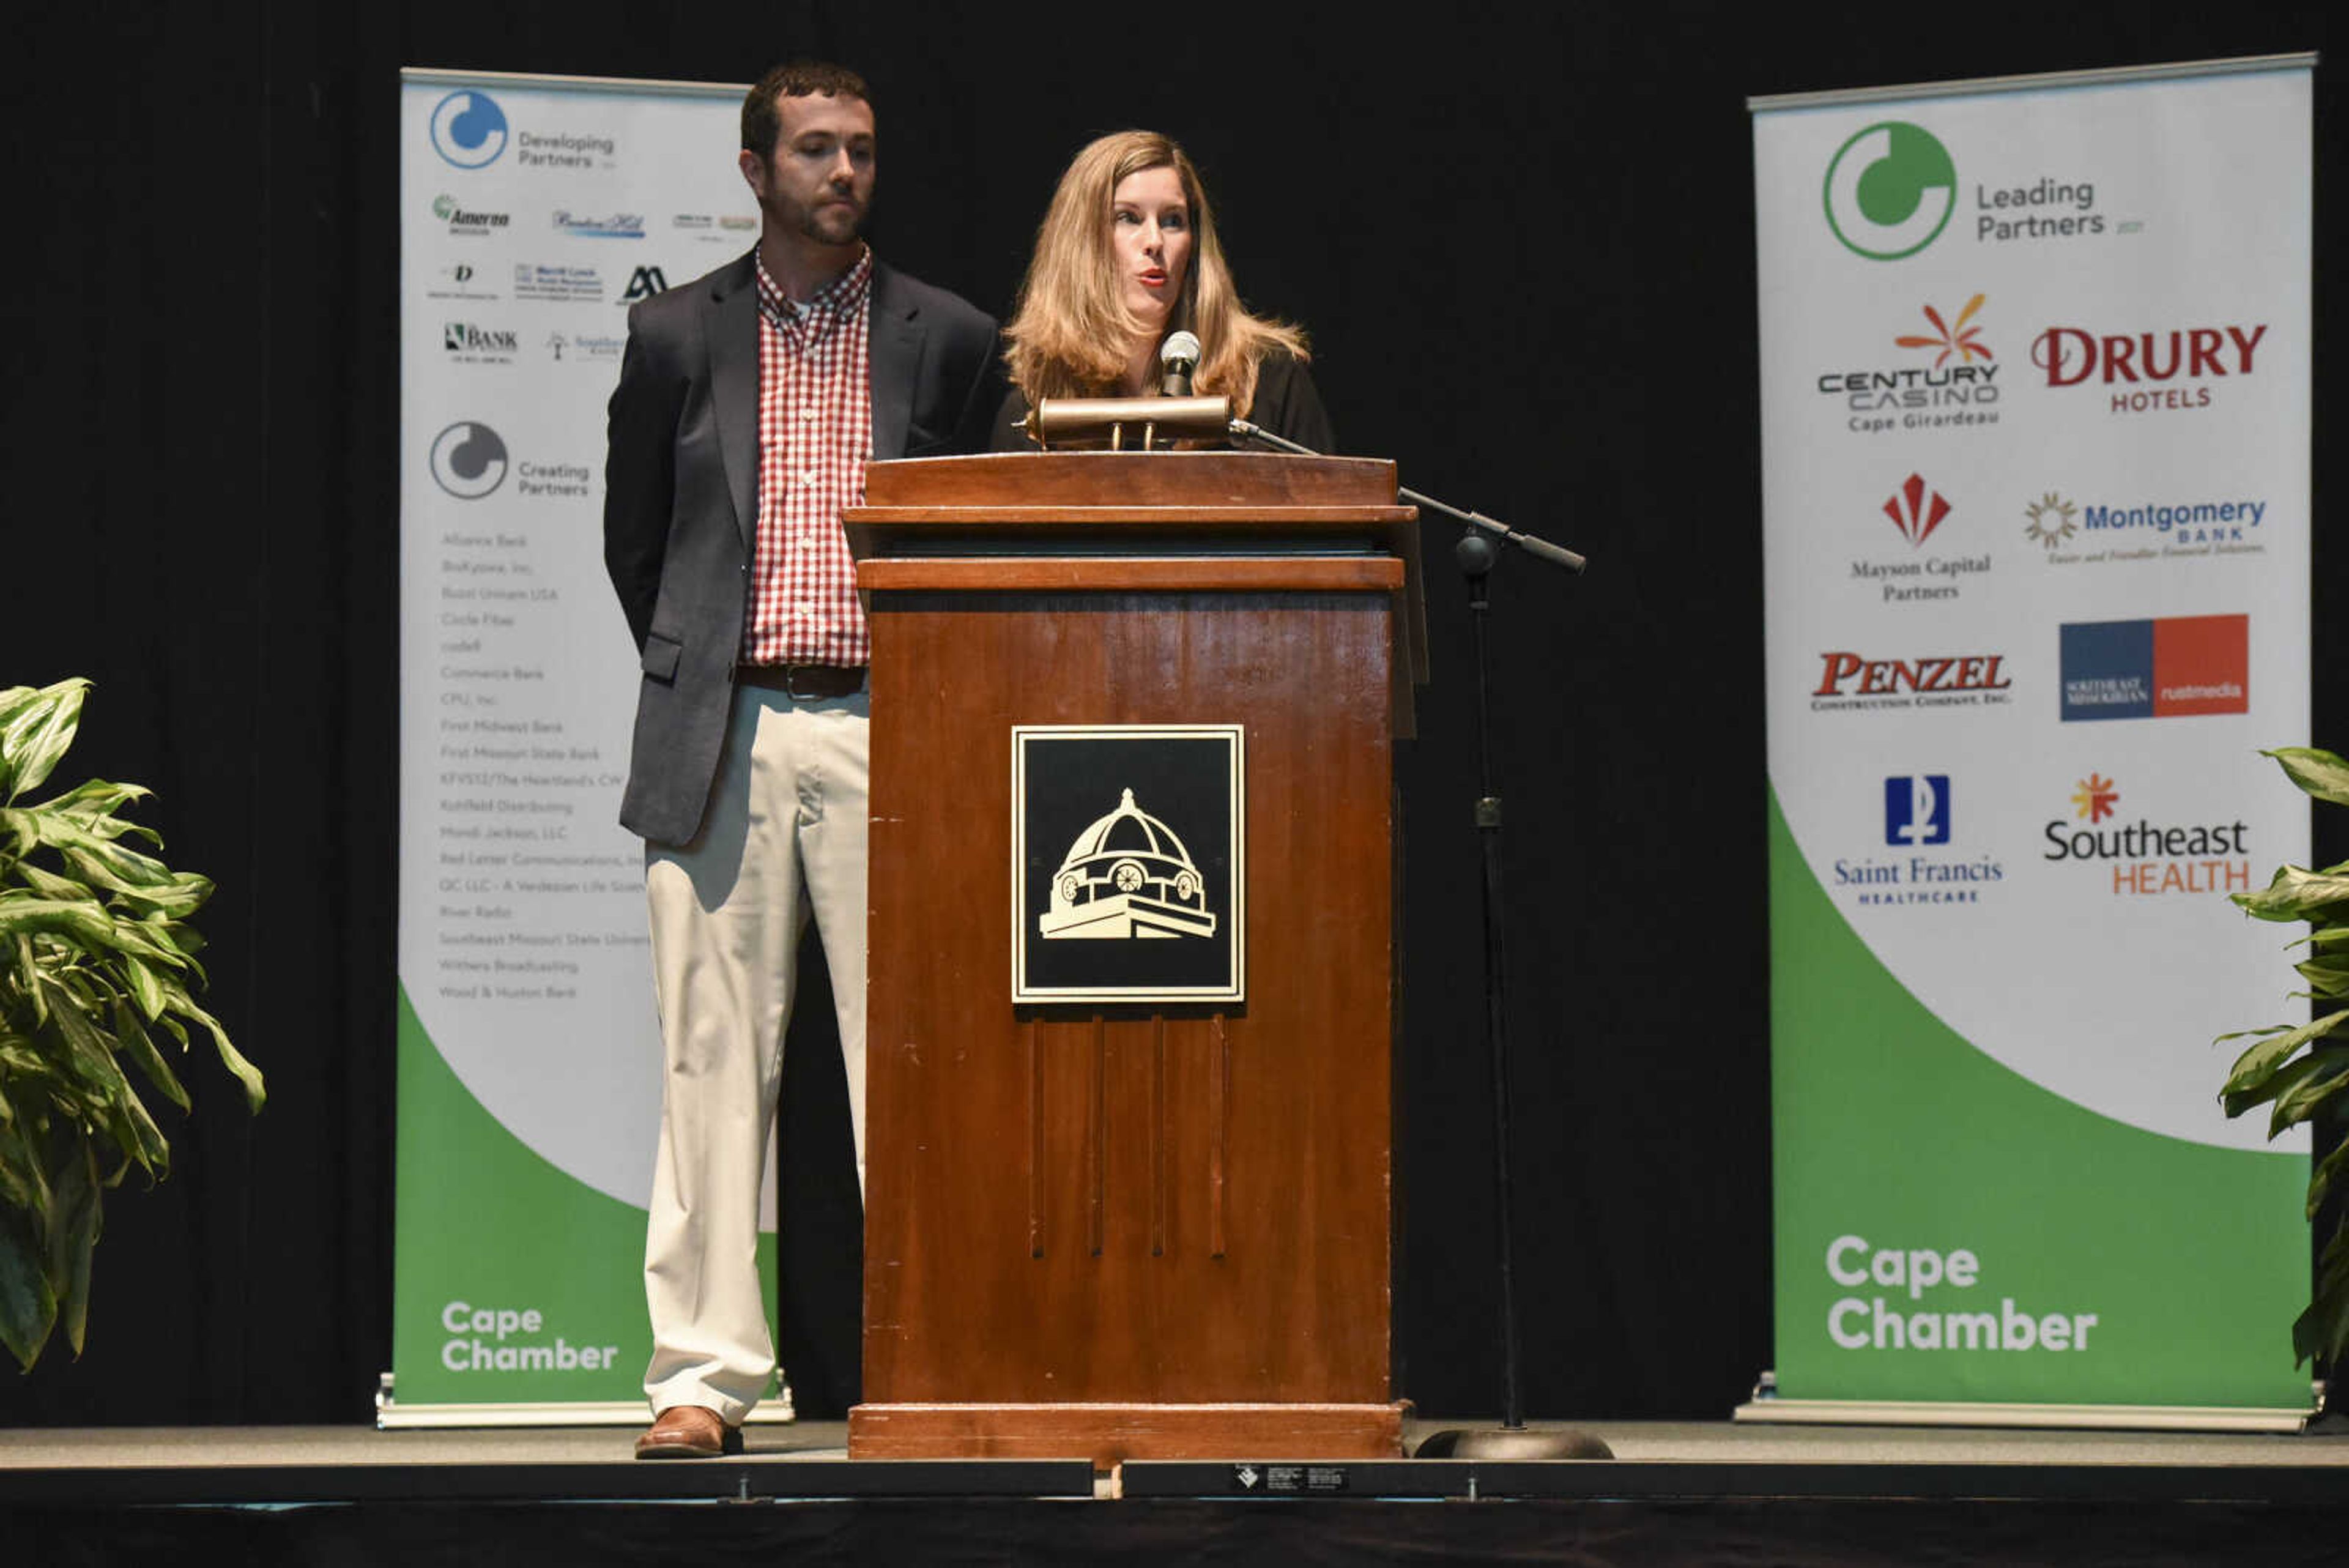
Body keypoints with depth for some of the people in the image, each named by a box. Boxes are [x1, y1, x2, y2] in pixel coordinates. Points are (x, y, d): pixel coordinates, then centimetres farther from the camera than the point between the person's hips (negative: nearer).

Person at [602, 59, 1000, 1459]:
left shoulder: (951, 341, 8)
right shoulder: (677, 338, 9)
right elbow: (635, 540, 16)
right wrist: (700, 691, 12)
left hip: (887, 728, 0)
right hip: (722, 737, 1)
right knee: (716, 1053, 0)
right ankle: (705, 1372, 4)